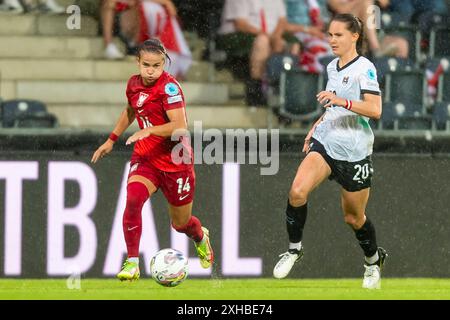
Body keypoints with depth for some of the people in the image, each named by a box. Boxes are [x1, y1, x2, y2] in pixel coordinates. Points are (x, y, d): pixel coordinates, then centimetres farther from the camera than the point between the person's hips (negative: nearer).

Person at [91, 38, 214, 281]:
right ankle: (132, 263, -21)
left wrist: (149, 131, -41)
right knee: (133, 199, -27)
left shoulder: (169, 87, -19)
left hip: (175, 162, -4)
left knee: (180, 223, 12)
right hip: (145, 157, 4)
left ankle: (200, 237, 51)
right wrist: (111, 140, 24)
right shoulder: (134, 84, 1)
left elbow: (180, 126, -30)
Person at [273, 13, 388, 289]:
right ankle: (295, 249, -4)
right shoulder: (332, 67, 10)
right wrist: (317, 126, 16)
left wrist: (341, 101, -35)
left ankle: (374, 261, 36)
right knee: (297, 191, -21)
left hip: (354, 151, -5)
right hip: (325, 142, 5)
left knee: (354, 217, 9)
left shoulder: (364, 68, -13)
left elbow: (375, 110, -25)